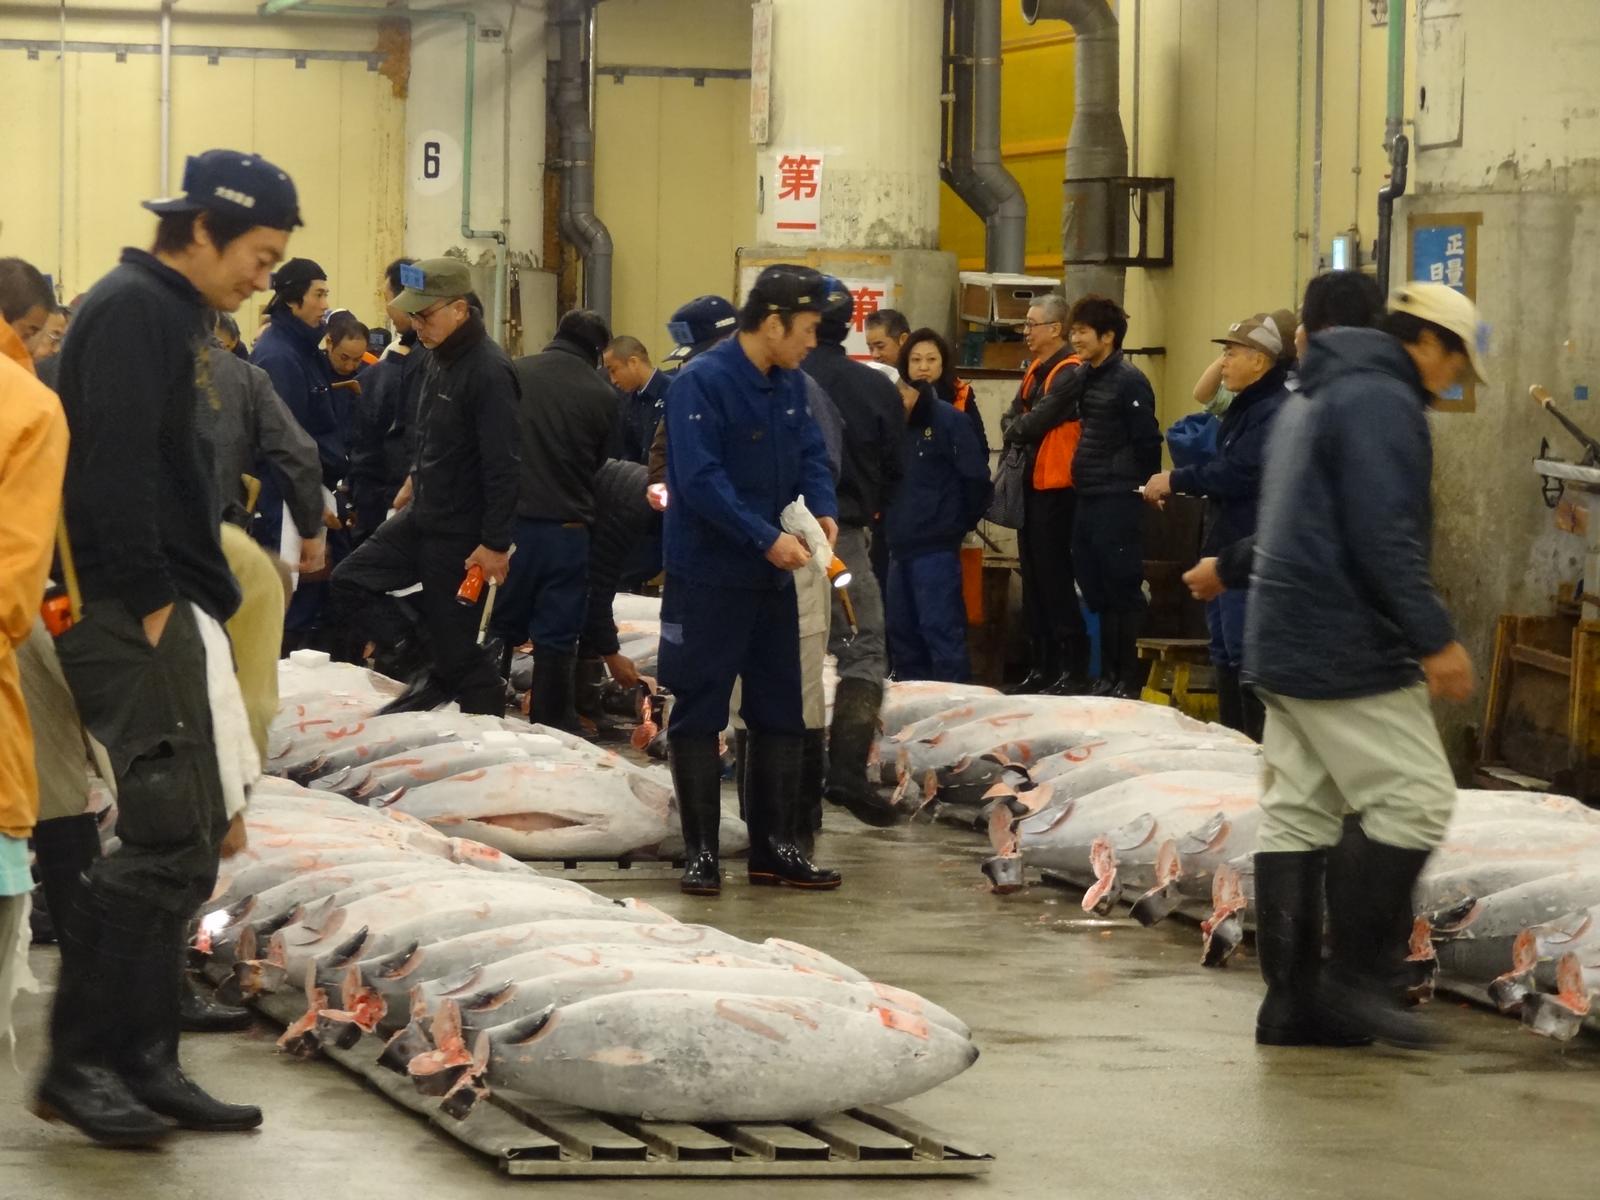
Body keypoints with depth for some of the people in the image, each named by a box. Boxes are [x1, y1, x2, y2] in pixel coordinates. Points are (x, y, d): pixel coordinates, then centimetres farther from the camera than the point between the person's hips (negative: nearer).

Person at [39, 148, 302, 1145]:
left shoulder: (174, 317, 20)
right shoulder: (133, 310, -11)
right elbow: (112, 466, -20)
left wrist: (201, 603, 15)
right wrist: (148, 603, -18)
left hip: (171, 615, 10)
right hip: (134, 616, -10)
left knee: (189, 844, 9)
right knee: (171, 838, -13)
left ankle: (145, 1064, 13)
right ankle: (80, 1063, -7)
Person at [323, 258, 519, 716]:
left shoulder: (488, 372, -22)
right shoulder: (440, 358, 6)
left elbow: (503, 464, -24)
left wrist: (495, 543, -24)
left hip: (461, 533, -9)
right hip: (421, 515, 9)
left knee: (454, 644, -3)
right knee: (348, 584, 9)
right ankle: (431, 677, 12)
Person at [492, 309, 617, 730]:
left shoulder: (516, 374, -4)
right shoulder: (602, 396, -4)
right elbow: (598, 462, 7)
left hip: (511, 520, 1)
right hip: (567, 527, -1)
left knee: (499, 631, 11)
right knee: (556, 641, 5)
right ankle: (549, 731, 9)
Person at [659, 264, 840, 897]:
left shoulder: (791, 383, 7)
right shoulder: (702, 382, -17)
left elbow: (811, 454, 12)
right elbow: (701, 480, -23)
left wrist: (823, 510, -8)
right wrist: (765, 538, -25)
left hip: (772, 577, 8)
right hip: (709, 577, -8)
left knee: (781, 710, 11)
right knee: (700, 712, 0)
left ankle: (776, 846, 19)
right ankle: (701, 851, 5)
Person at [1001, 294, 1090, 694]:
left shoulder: (1070, 374, -14)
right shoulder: (1036, 371, 16)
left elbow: (1037, 421, -20)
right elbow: (1011, 417, 13)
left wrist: (1016, 429, -1)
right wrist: (1018, 428, -7)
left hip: (1055, 486, -9)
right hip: (1032, 484, 9)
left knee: (1054, 576, -9)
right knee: (1033, 578, 12)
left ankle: (1073, 669, -6)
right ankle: (1042, 666, 19)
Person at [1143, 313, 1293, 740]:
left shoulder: (1274, 412, -19)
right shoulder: (1244, 408, 17)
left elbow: (1238, 473, -25)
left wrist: (1176, 480, -14)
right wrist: (1175, 487, 7)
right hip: (1225, 547, 11)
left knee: (1245, 656, -9)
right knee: (1225, 656, 16)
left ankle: (1256, 747, -6)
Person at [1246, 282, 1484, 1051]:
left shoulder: (1316, 396, 20)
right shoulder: (1384, 402, -13)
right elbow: (1385, 539, -21)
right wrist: (1435, 639, -21)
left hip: (1283, 643, 11)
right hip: (1346, 652, -11)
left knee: (1297, 816, 9)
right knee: (1416, 800, -6)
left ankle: (1293, 1000, 10)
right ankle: (1357, 976, -6)